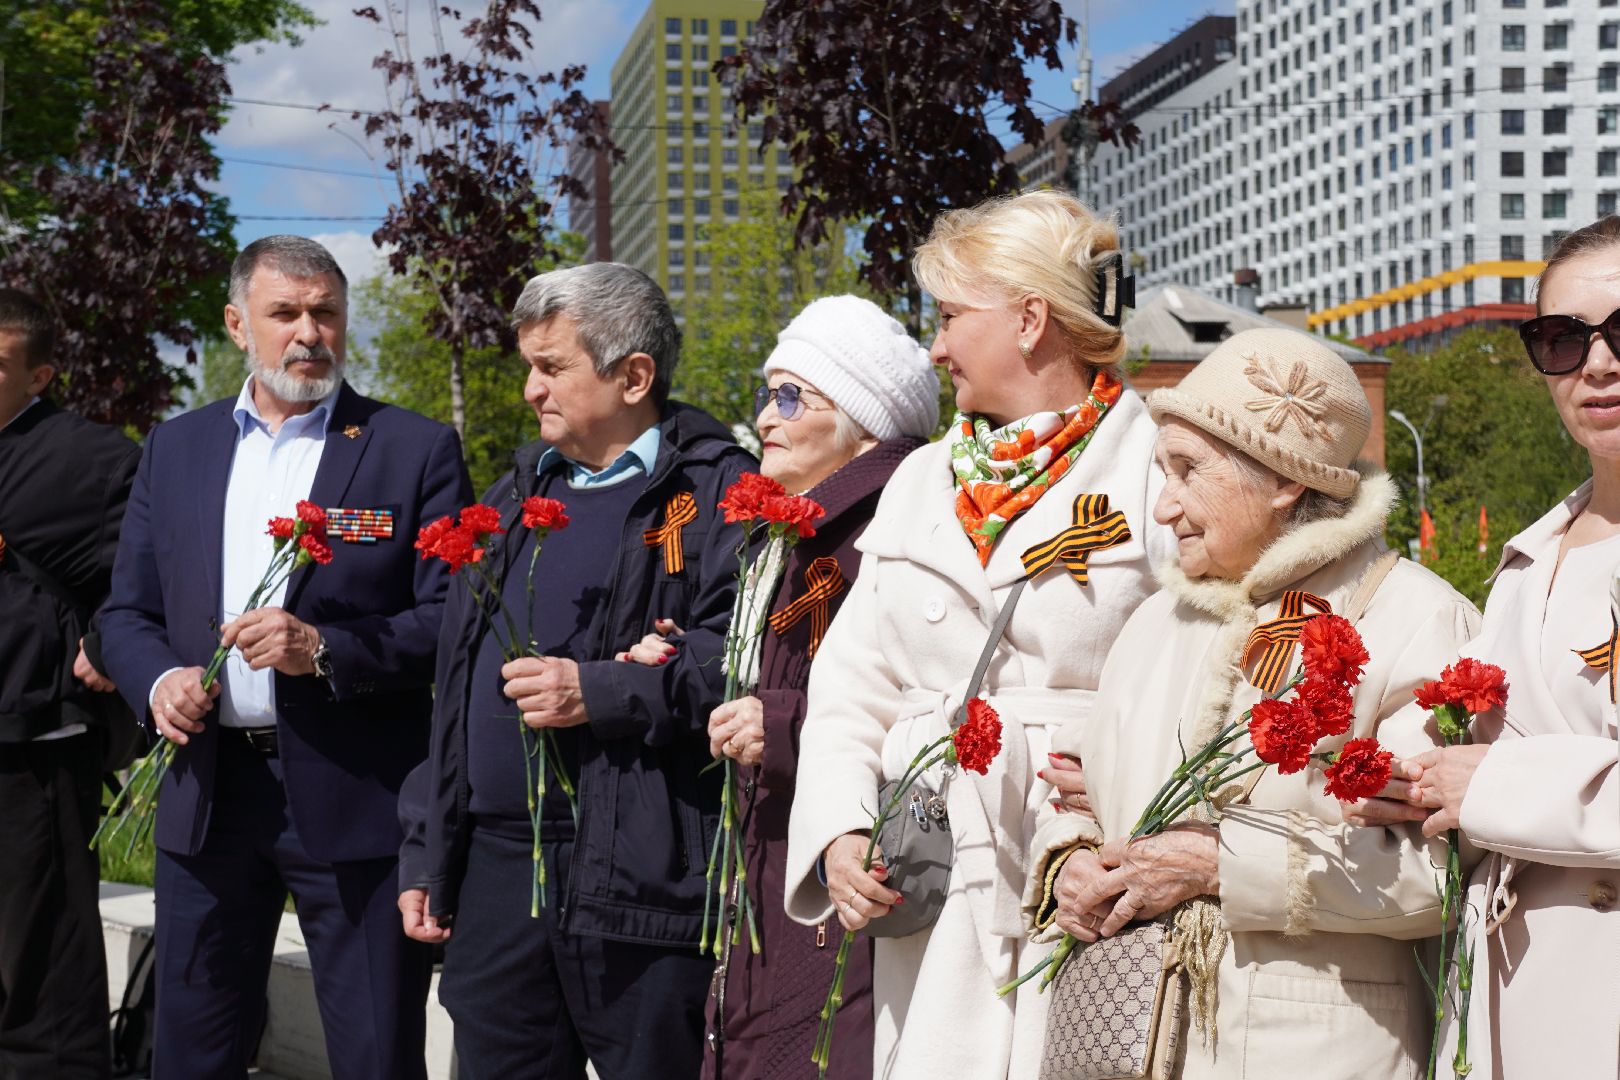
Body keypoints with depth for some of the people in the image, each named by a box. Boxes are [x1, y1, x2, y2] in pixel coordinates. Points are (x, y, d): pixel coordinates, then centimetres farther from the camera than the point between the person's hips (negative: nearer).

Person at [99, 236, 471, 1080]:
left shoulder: (416, 450, -1)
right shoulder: (174, 449, 12)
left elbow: (452, 619, -6)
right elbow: (128, 611, 14)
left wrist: (326, 649, -20)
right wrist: (158, 678, -7)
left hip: (352, 796, -4)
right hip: (209, 786, 4)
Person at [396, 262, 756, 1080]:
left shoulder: (714, 491, -4)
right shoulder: (516, 499, 19)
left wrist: (602, 693, -19)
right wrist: (426, 858, 18)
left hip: (641, 875, -7)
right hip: (496, 867, 7)